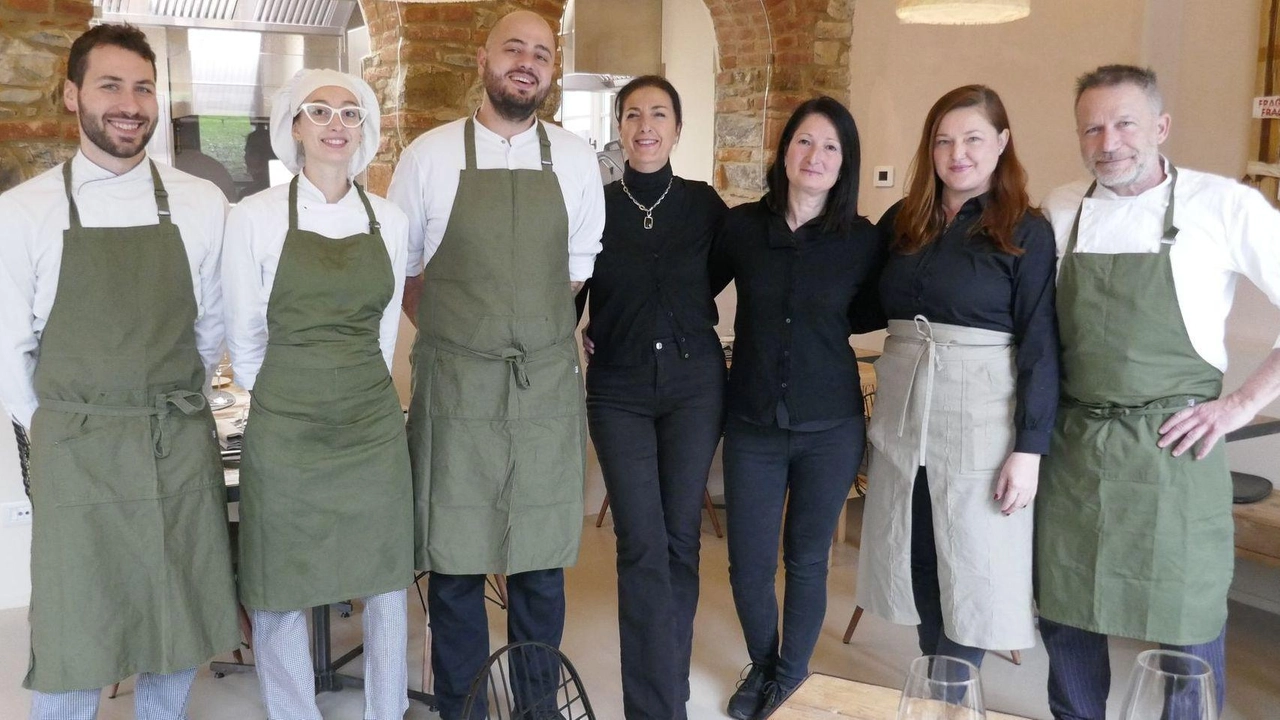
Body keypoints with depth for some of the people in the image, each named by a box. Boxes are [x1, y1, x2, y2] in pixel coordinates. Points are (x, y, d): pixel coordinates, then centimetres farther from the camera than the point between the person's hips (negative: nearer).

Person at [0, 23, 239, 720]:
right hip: (74, 453, -1)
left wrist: (176, 404, 12)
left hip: (181, 450, 2)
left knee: (177, 631, 13)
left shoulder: (200, 204, 1)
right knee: (71, 642, 8)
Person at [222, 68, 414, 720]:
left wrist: (361, 390, 14)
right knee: (282, 594, 5)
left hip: (373, 423, 3)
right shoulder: (255, 217, -4)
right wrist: (295, 398, 9)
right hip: (286, 428, -3)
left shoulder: (390, 221, 6)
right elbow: (243, 340, 3)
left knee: (387, 582, 10)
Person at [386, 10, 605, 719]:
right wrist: (451, 334, 5)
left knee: (542, 555, 9)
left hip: (549, 385, 2)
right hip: (454, 386, -1)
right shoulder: (427, 156, 0)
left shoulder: (575, 160, 5)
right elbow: (398, 268, 8)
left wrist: (536, 329, 9)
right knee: (454, 557, 6)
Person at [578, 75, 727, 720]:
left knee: (680, 537, 6)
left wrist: (684, 317, 11)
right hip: (619, 389, -1)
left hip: (694, 382, 1)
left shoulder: (704, 204, 1)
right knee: (642, 544, -5)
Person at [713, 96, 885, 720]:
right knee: (749, 563, 6)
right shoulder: (741, 226, -2)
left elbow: (869, 315, 12)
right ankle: (762, 664, 35)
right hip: (752, 425, 1)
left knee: (806, 560, 12)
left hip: (829, 428, 0)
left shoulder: (862, 240, -4)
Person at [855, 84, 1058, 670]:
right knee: (916, 563, 11)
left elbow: (1040, 347, -8)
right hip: (902, 413, 5)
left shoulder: (1025, 232, -4)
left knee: (971, 571, 4)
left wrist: (1030, 447, -13)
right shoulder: (902, 222, 8)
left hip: (979, 420, -4)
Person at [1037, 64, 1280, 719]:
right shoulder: (1061, 211, 5)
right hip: (1071, 444, 4)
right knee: (1063, 609, 14)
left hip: (1172, 447, -3)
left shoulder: (1224, 207, -7)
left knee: (1185, 621, 7)